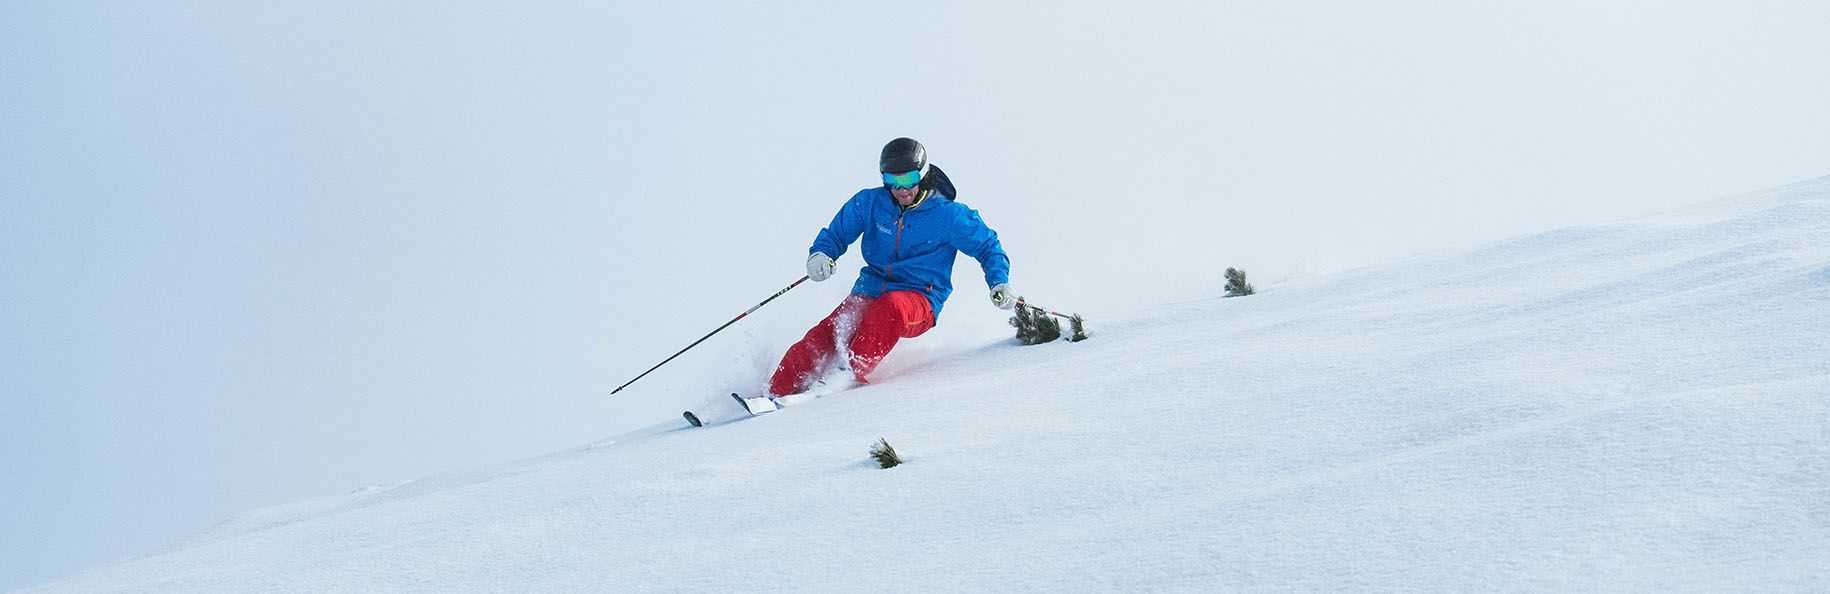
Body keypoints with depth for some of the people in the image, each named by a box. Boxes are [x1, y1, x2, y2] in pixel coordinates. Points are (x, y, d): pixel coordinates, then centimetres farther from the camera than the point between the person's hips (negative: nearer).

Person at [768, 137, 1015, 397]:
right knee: (821, 339, -22)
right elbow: (836, 234, 14)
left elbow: (988, 246, 7)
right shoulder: (869, 203, 4)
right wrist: (820, 255, -9)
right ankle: (778, 393, -25)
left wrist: (1000, 283, -9)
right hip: (868, 292, 3)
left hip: (920, 300, -3)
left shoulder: (948, 214, -4)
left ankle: (852, 370, -44)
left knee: (891, 306, -40)